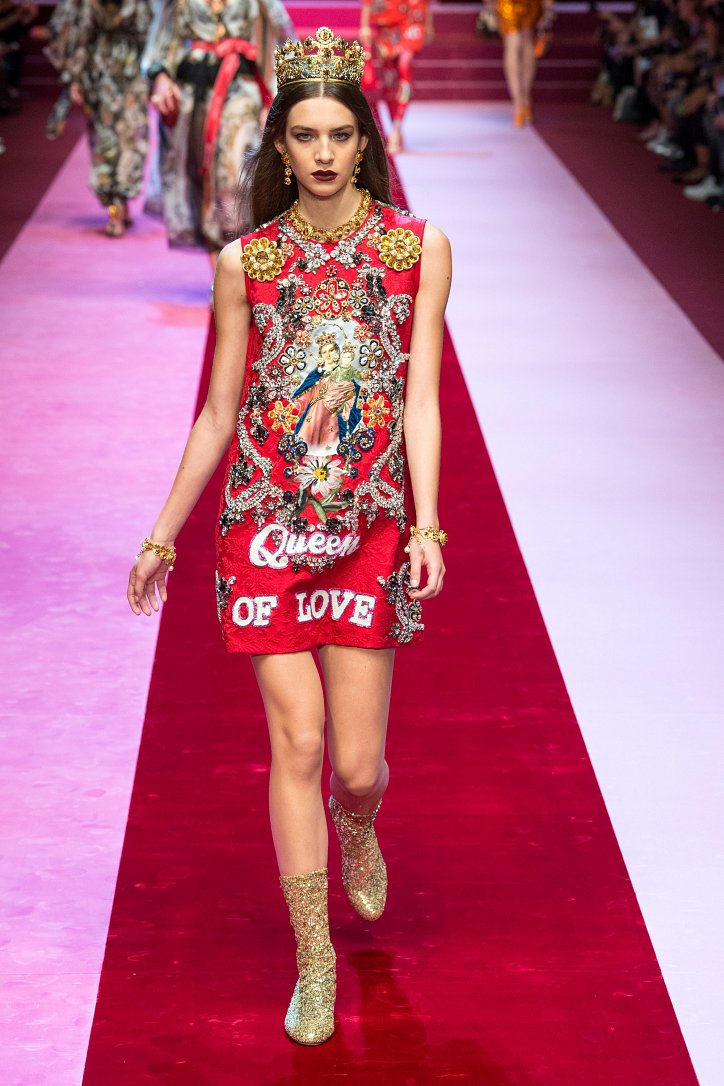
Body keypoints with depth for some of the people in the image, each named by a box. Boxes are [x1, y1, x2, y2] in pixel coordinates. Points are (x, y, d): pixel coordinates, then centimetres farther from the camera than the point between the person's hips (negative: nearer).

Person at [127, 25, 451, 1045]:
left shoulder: (418, 247, 4)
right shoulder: (246, 262, 4)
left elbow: (420, 396, -1)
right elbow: (219, 413, 10)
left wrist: (426, 523, -13)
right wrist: (162, 537, 11)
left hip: (369, 525, 0)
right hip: (265, 522, 0)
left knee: (358, 764, 1)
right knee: (297, 744, -3)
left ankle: (358, 832, 40)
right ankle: (314, 964, 10)